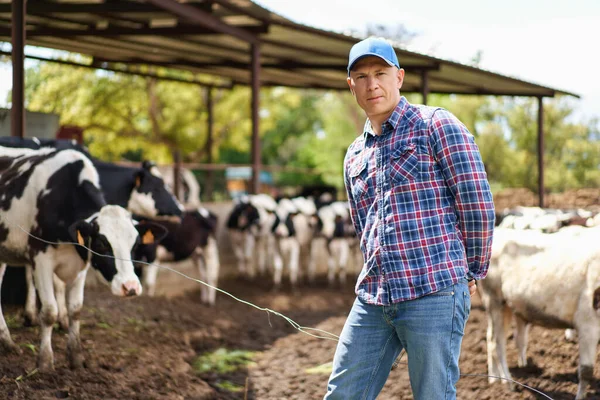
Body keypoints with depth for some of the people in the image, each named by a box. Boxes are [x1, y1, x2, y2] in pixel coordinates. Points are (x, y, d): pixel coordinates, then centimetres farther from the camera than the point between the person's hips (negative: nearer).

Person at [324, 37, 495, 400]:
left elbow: (478, 203, -5)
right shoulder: (355, 156, 18)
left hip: (433, 292, -6)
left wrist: (472, 273, 2)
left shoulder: (436, 126, -2)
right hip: (373, 298, 7)